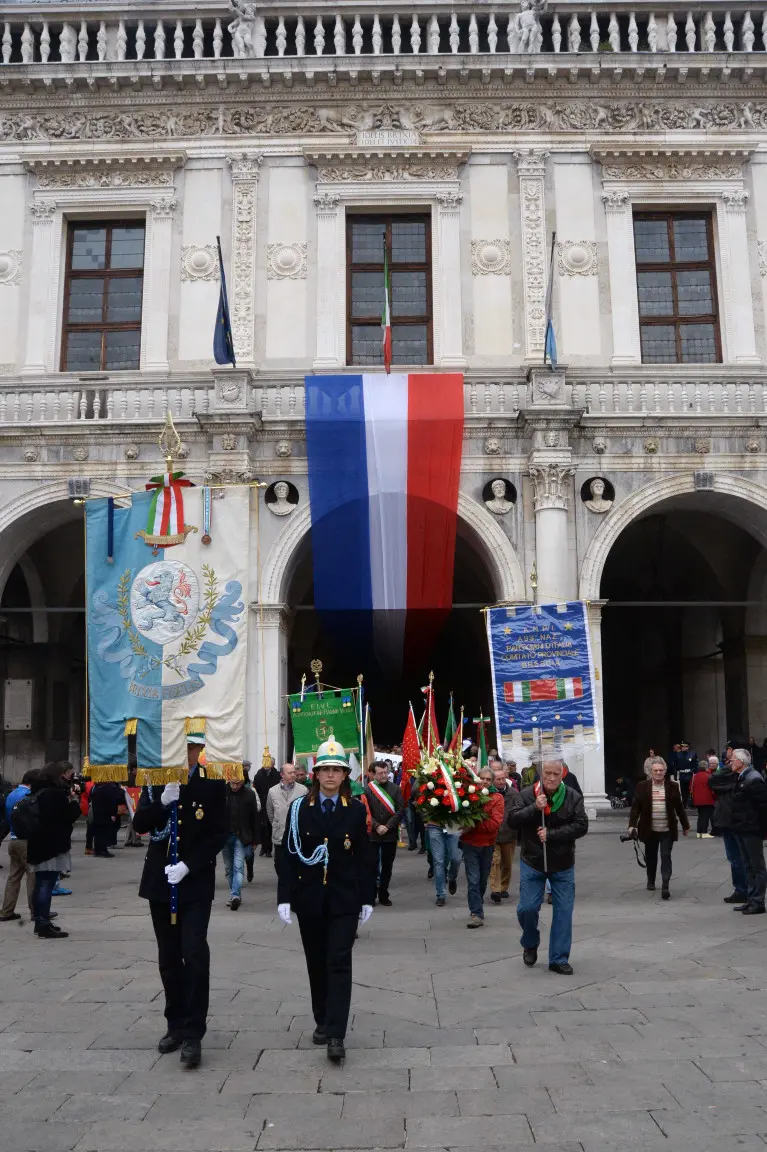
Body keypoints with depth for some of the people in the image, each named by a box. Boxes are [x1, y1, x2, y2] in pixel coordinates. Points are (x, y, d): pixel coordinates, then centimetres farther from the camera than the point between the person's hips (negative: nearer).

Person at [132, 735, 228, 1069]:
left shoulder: (213, 784, -6)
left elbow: (219, 834, -7)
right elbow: (139, 825, -1)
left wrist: (188, 865, -16)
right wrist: (163, 802, -18)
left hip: (196, 881, -3)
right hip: (159, 879, 4)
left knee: (194, 952, -15)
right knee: (169, 957, 12)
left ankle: (192, 1034, -8)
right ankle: (176, 1024, 27)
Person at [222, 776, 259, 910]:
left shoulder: (250, 794, -5)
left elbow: (254, 818, 0)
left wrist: (255, 839, 1)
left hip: (242, 837, -2)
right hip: (225, 836, 2)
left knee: (238, 866, -12)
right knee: (229, 868, 9)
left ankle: (235, 895, -16)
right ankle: (235, 896, 19)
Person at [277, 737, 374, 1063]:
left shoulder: (356, 810, 0)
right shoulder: (299, 808, -2)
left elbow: (363, 857, 3)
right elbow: (288, 855, -2)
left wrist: (367, 899, 2)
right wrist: (284, 897, -8)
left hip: (344, 899, -1)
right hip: (309, 898, 1)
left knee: (339, 963, -6)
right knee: (316, 962, 13)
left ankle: (336, 1034, -6)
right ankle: (322, 1021, 30)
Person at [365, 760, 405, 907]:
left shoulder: (395, 789, 2)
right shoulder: (367, 790, -4)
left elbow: (400, 810, -2)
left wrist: (387, 826, -10)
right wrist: (377, 826, -15)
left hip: (390, 834, 2)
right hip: (373, 834, -2)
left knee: (387, 866, 9)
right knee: (372, 865, 0)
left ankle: (383, 895, 20)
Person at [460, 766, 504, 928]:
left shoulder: (497, 798, -6)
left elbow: (495, 823, -17)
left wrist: (474, 826, -23)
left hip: (487, 844, 1)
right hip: (470, 843, -1)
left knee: (483, 879, 16)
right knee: (473, 880, -7)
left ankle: (477, 907, 35)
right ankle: (477, 914, -4)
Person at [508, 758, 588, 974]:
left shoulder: (573, 797, -4)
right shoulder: (525, 795, -5)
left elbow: (581, 826, -12)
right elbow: (512, 820, -13)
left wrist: (551, 834, -21)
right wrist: (534, 808, -27)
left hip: (563, 865, 1)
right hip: (532, 862, -1)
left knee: (563, 912, 3)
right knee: (527, 908, -2)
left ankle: (559, 959, 16)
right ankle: (530, 944, 28)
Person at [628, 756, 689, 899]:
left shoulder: (672, 786, 1)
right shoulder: (642, 786, 0)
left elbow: (679, 807, 8)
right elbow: (636, 807, 0)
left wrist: (685, 825, 12)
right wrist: (632, 825, -9)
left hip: (667, 830, -1)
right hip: (649, 830, 1)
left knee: (666, 857, -6)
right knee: (650, 857, 13)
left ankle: (665, 887, -8)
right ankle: (651, 881, 33)